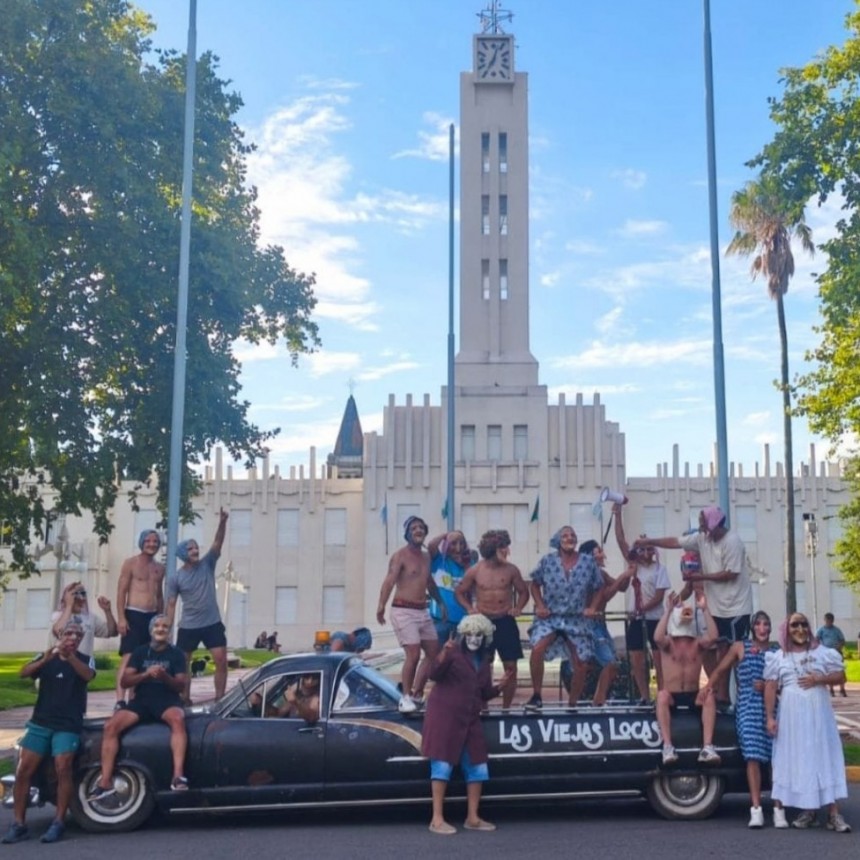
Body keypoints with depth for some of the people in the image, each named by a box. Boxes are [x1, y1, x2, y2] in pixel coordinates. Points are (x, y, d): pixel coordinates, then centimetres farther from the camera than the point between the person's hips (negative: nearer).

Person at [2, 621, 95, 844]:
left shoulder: (85, 659, 5)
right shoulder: (46, 657, 11)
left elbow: (88, 675, -18)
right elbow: (23, 673, -7)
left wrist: (69, 657, -34)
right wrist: (45, 660, -26)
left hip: (68, 725, -3)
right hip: (40, 722, 3)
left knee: (62, 768, -20)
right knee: (23, 770, -6)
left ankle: (59, 822, -14)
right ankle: (18, 824, -1)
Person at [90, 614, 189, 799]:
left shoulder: (176, 654, 6)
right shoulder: (140, 652, 12)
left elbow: (181, 687, 0)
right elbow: (125, 681, 3)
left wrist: (165, 676, -19)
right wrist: (145, 674, -14)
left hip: (167, 701, -3)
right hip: (141, 701, 3)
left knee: (178, 719, -38)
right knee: (111, 726, -23)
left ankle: (178, 776, -46)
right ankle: (105, 781, -19)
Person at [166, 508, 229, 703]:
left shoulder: (207, 565, 1)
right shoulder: (175, 578, -2)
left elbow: (217, 543, -13)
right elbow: (171, 605, -1)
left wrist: (222, 523, -29)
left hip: (212, 624, 0)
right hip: (188, 627, 0)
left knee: (221, 661, -8)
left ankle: (219, 699, -2)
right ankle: (185, 700, 20)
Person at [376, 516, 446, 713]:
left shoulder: (426, 556, 15)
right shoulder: (400, 556, -9)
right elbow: (389, 580, -24)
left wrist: (441, 602, 29)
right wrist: (381, 605, -36)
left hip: (423, 612, 8)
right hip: (404, 611, -8)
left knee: (434, 653, 8)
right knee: (413, 654, -14)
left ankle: (417, 694, 19)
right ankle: (405, 697, 2)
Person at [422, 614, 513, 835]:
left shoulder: (484, 660, 15)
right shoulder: (454, 651, -6)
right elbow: (434, 674, -19)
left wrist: (500, 687, 0)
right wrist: (443, 655, -36)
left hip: (470, 719, 7)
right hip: (444, 715, -7)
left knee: (477, 767, 6)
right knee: (443, 765, -7)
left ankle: (472, 818, 15)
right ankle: (437, 819, -5)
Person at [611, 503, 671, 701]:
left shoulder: (659, 568, -2)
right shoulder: (634, 564, 7)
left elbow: (659, 596, -9)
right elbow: (620, 540, 0)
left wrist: (641, 610, -18)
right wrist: (618, 514, -6)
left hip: (654, 619, -4)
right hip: (634, 619, 4)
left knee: (659, 659, -1)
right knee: (636, 660, 4)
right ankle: (645, 696, 14)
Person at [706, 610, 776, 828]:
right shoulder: (740, 647, 9)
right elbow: (720, 670, 11)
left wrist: (767, 686, -6)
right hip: (748, 708, -2)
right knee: (753, 757, -12)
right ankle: (756, 809, -13)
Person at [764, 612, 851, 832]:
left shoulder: (823, 653, 6)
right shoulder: (778, 657, 5)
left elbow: (841, 676, 5)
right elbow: (770, 688, 1)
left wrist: (819, 679, -12)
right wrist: (770, 717, -7)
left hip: (819, 713, 0)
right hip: (792, 714, 0)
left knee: (824, 757, -3)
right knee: (797, 760, 1)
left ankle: (833, 813, -2)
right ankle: (809, 811, 9)